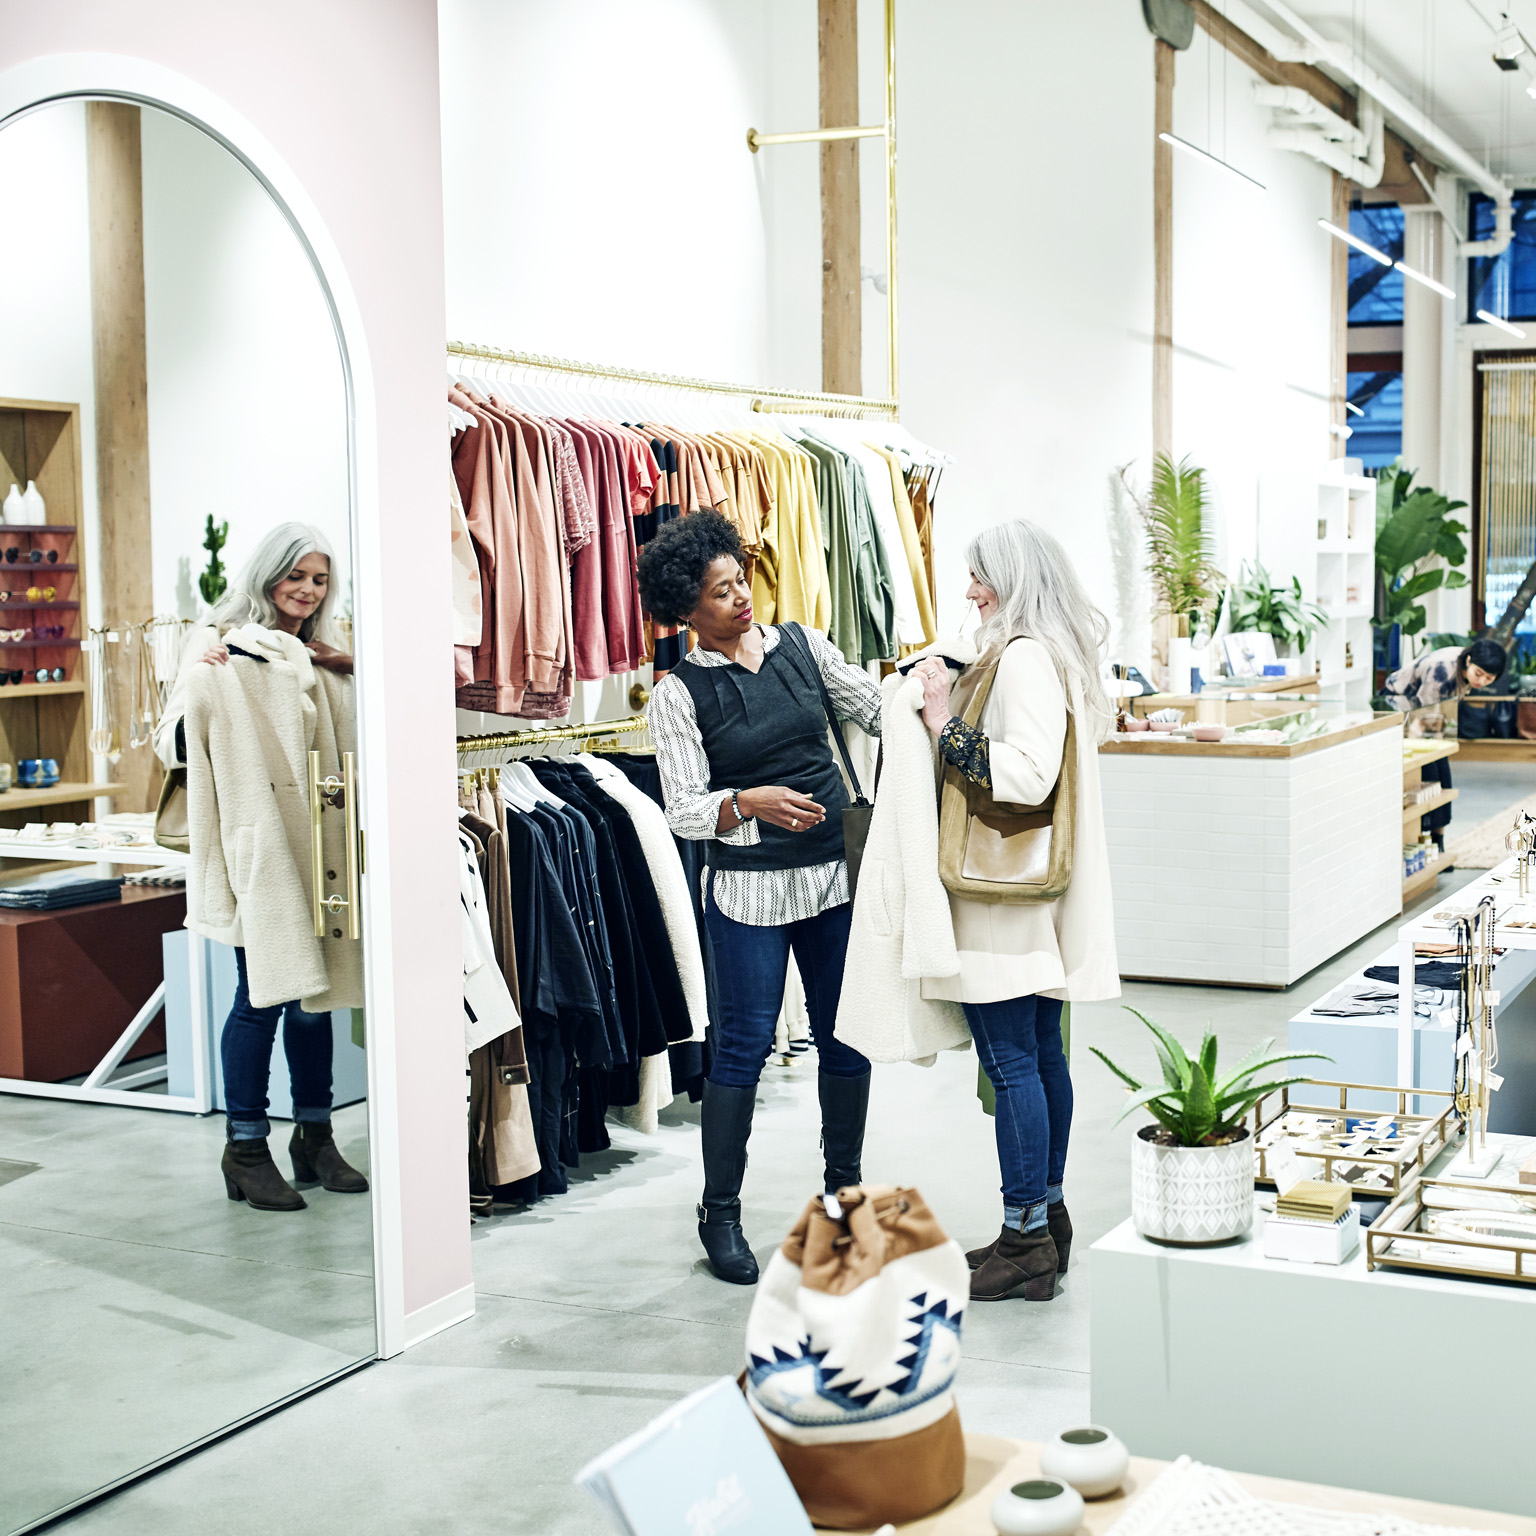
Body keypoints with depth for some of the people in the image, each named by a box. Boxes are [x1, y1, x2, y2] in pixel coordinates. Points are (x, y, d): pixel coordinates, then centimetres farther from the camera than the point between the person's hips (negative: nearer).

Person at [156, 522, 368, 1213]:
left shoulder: (323, 656, 15)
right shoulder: (219, 643, -3)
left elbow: (349, 747, 19)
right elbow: (173, 742, -7)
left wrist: (351, 675, 4)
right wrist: (200, 677, -24)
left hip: (312, 837, 6)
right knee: (262, 991, -6)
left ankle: (314, 1135, 20)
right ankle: (246, 1148, 6)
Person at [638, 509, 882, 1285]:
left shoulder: (803, 645, 5)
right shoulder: (679, 694, -6)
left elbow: (876, 712, 10)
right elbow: (684, 811, -9)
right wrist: (749, 802, -27)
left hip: (835, 870, 4)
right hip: (748, 886, -4)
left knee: (846, 1034, 10)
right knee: (744, 1044, -1)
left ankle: (844, 1188, 27)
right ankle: (719, 1211, 14)